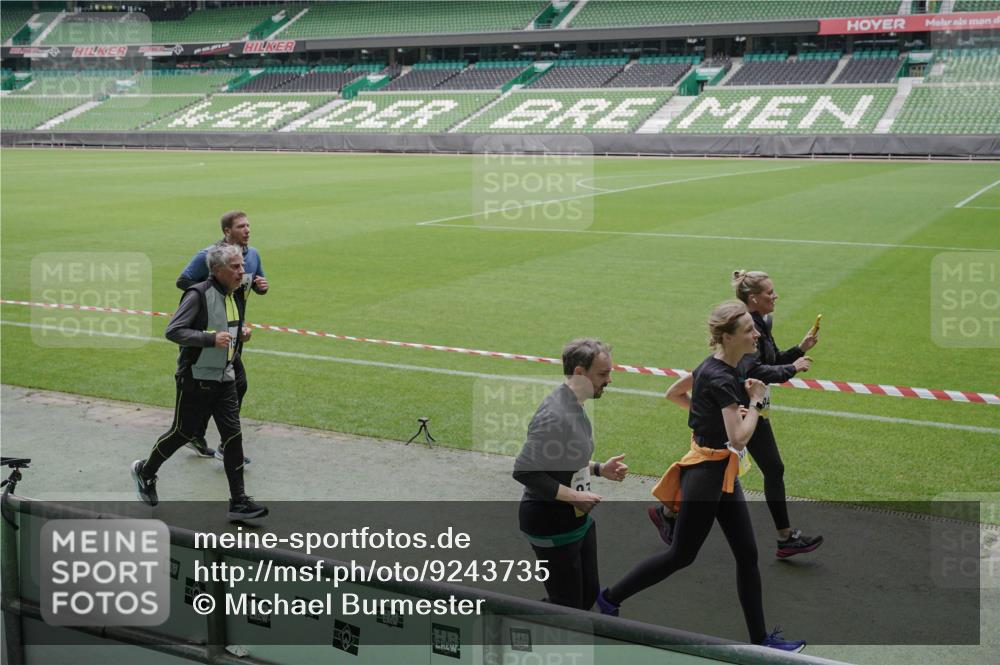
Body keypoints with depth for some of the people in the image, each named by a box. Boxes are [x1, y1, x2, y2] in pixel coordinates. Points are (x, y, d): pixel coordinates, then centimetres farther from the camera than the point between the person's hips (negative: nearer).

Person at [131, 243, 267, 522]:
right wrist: (212, 339, -28)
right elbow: (173, 331, -22)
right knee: (182, 432, 7)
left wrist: (241, 332, 3)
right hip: (196, 378, -6)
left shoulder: (236, 295, 8)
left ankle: (238, 502, 4)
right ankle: (145, 471, 35)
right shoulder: (198, 294, -17)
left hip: (224, 378, 7)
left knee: (233, 436, 0)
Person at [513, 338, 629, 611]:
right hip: (551, 524, -10)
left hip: (578, 518, 10)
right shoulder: (554, 415, -26)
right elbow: (524, 471, -28)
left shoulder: (574, 405, 6)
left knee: (589, 593, 19)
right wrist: (573, 496, -25)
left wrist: (598, 468, 5)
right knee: (568, 607, 1)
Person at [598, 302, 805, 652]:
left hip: (722, 473, 9)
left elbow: (674, 392, 19)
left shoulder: (714, 367, 5)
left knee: (747, 554, 11)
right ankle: (609, 598, 21)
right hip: (707, 474, -9)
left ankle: (759, 638, 20)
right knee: (681, 555, 5)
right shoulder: (720, 378, -24)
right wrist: (755, 401, -14)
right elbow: (739, 438, -28)